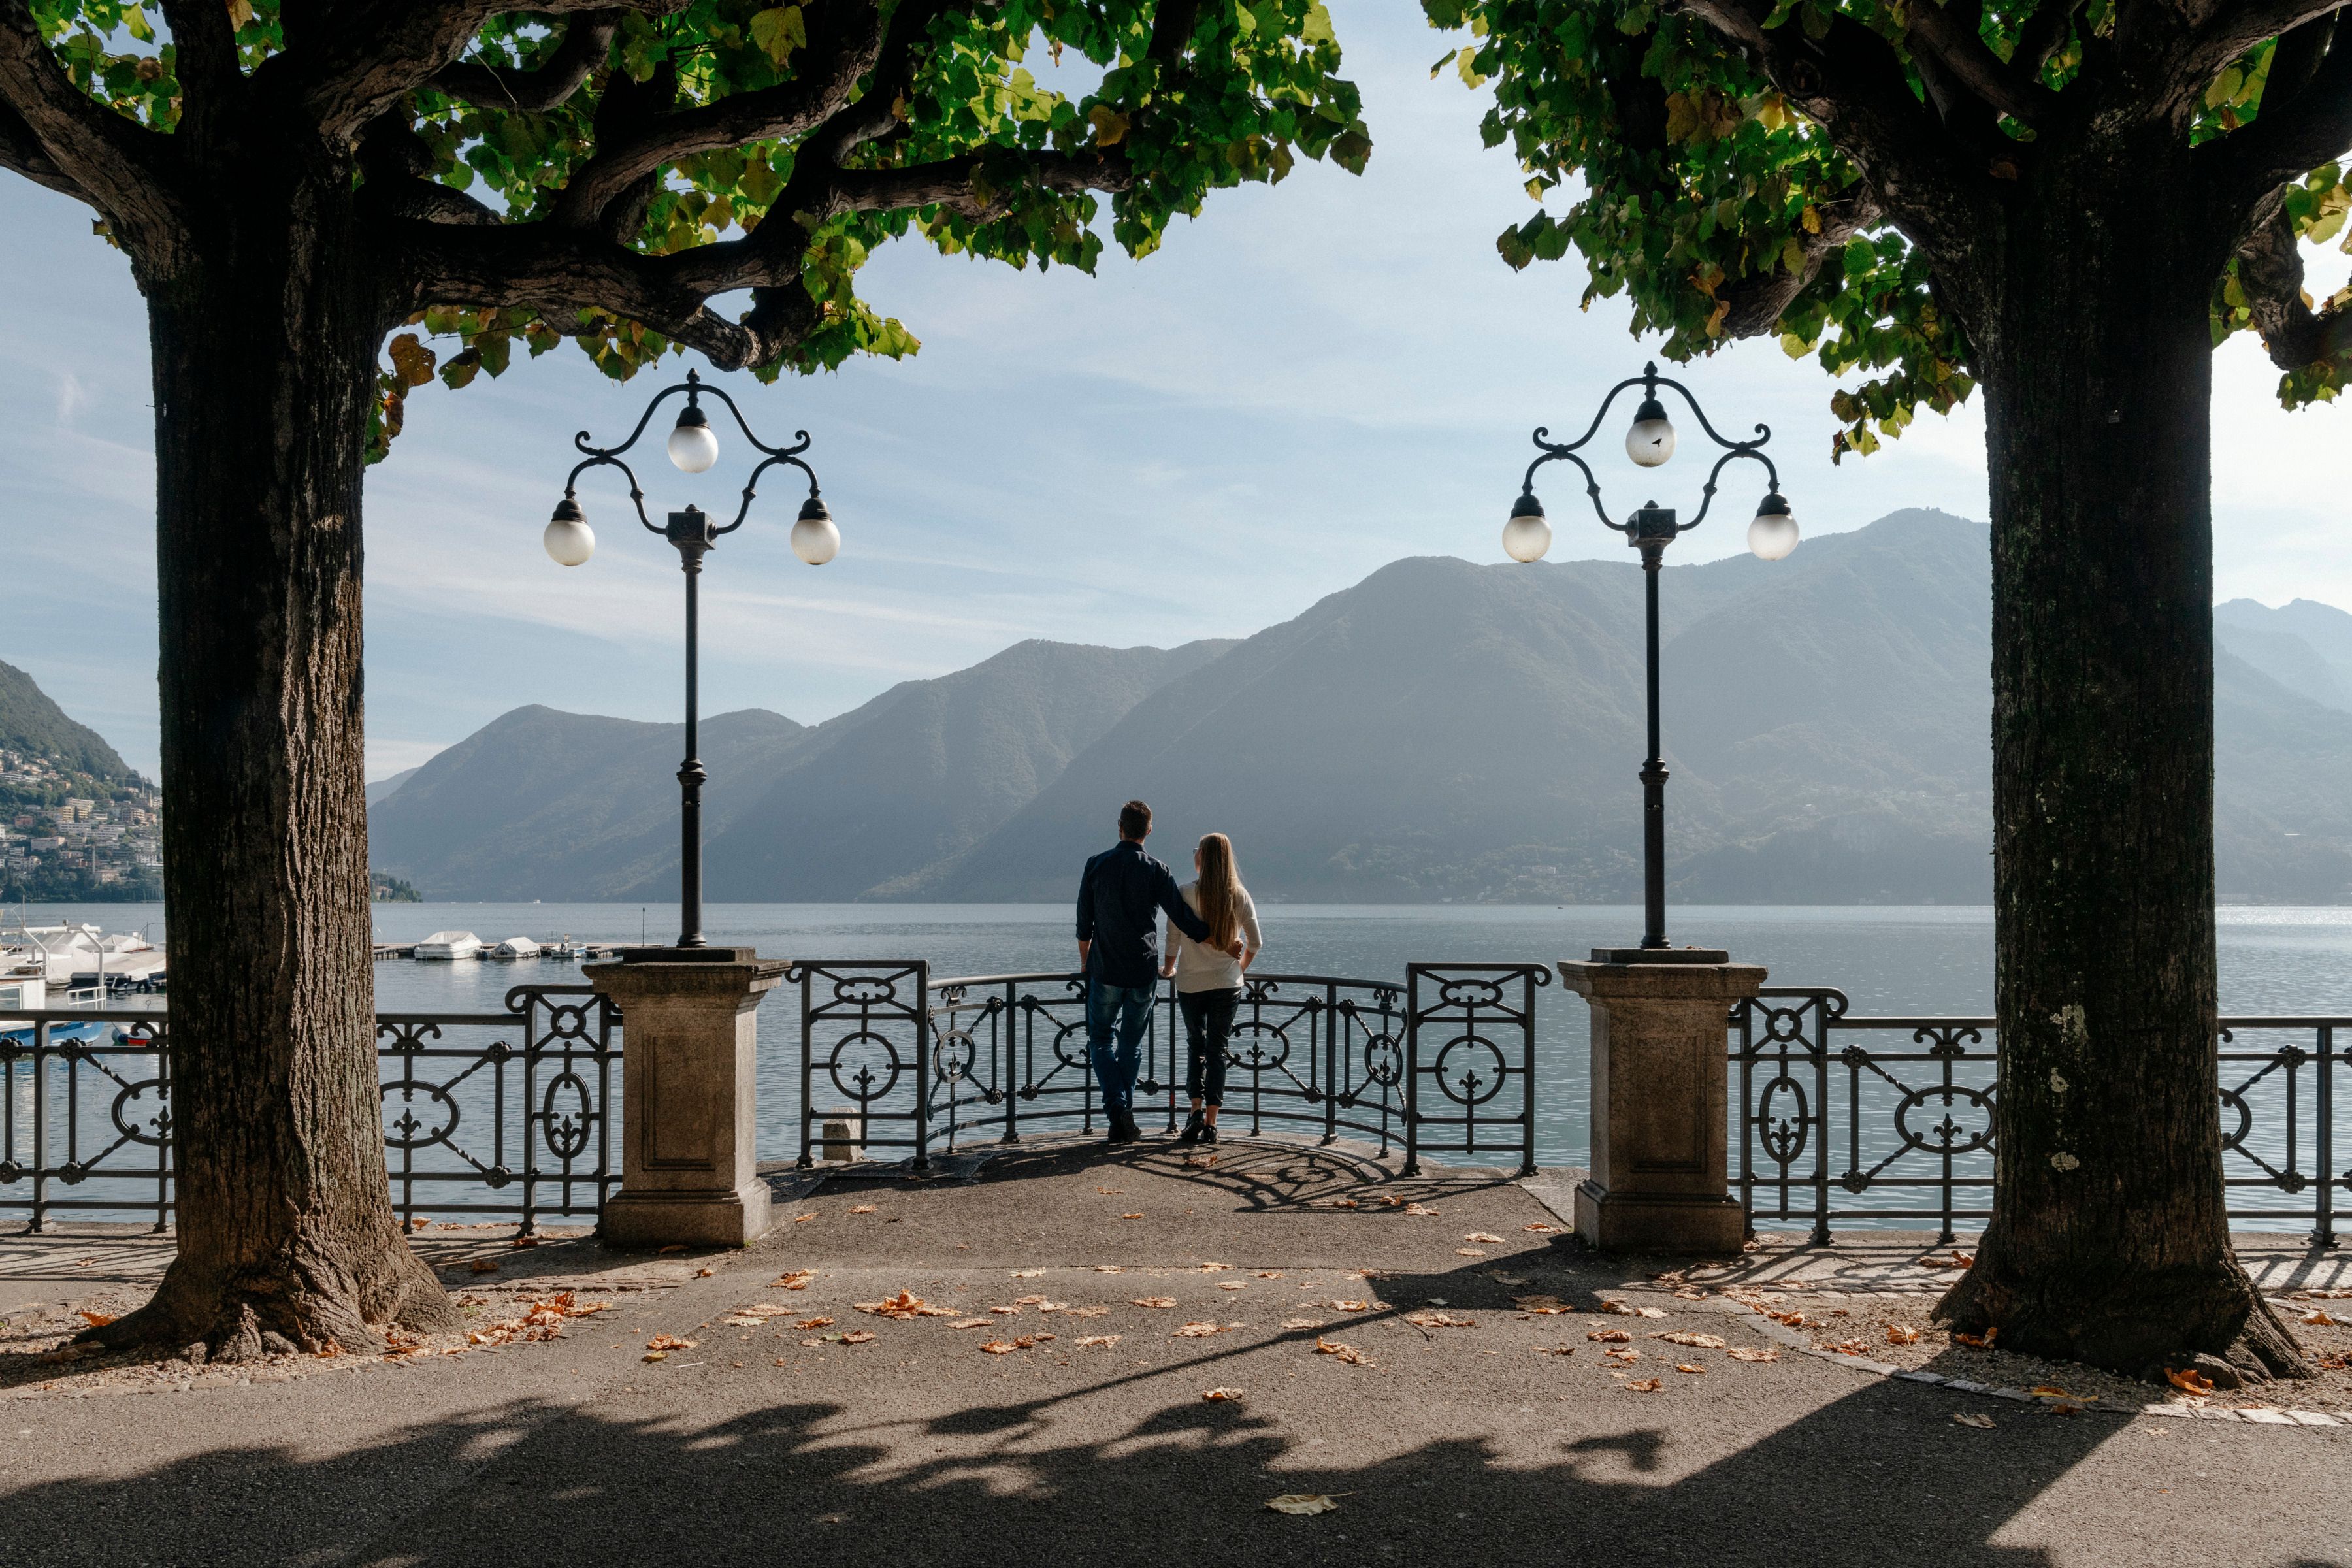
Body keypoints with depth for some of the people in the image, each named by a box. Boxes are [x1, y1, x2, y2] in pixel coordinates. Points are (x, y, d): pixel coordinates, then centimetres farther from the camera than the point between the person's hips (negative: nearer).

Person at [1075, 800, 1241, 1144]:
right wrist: (1227, 945, 5)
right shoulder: (1156, 871, -6)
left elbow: (1084, 922, 3)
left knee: (1101, 1041, 11)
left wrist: (1085, 961, 20)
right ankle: (1125, 1119, 15)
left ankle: (1118, 1109, -8)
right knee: (1130, 1045, 13)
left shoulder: (1097, 865, -3)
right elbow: (1185, 920, -6)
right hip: (1143, 973, 0)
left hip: (1105, 971, 0)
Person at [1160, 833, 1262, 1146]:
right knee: (1217, 1050, 7)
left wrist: (1168, 969, 12)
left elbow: (1173, 939, -5)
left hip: (1191, 983, -1)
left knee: (1195, 1045, 15)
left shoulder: (1185, 893, -9)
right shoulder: (1239, 895, 0)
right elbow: (1255, 942, 5)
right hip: (1227, 984, 1)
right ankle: (1210, 1124, 4)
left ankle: (1197, 1109, -2)